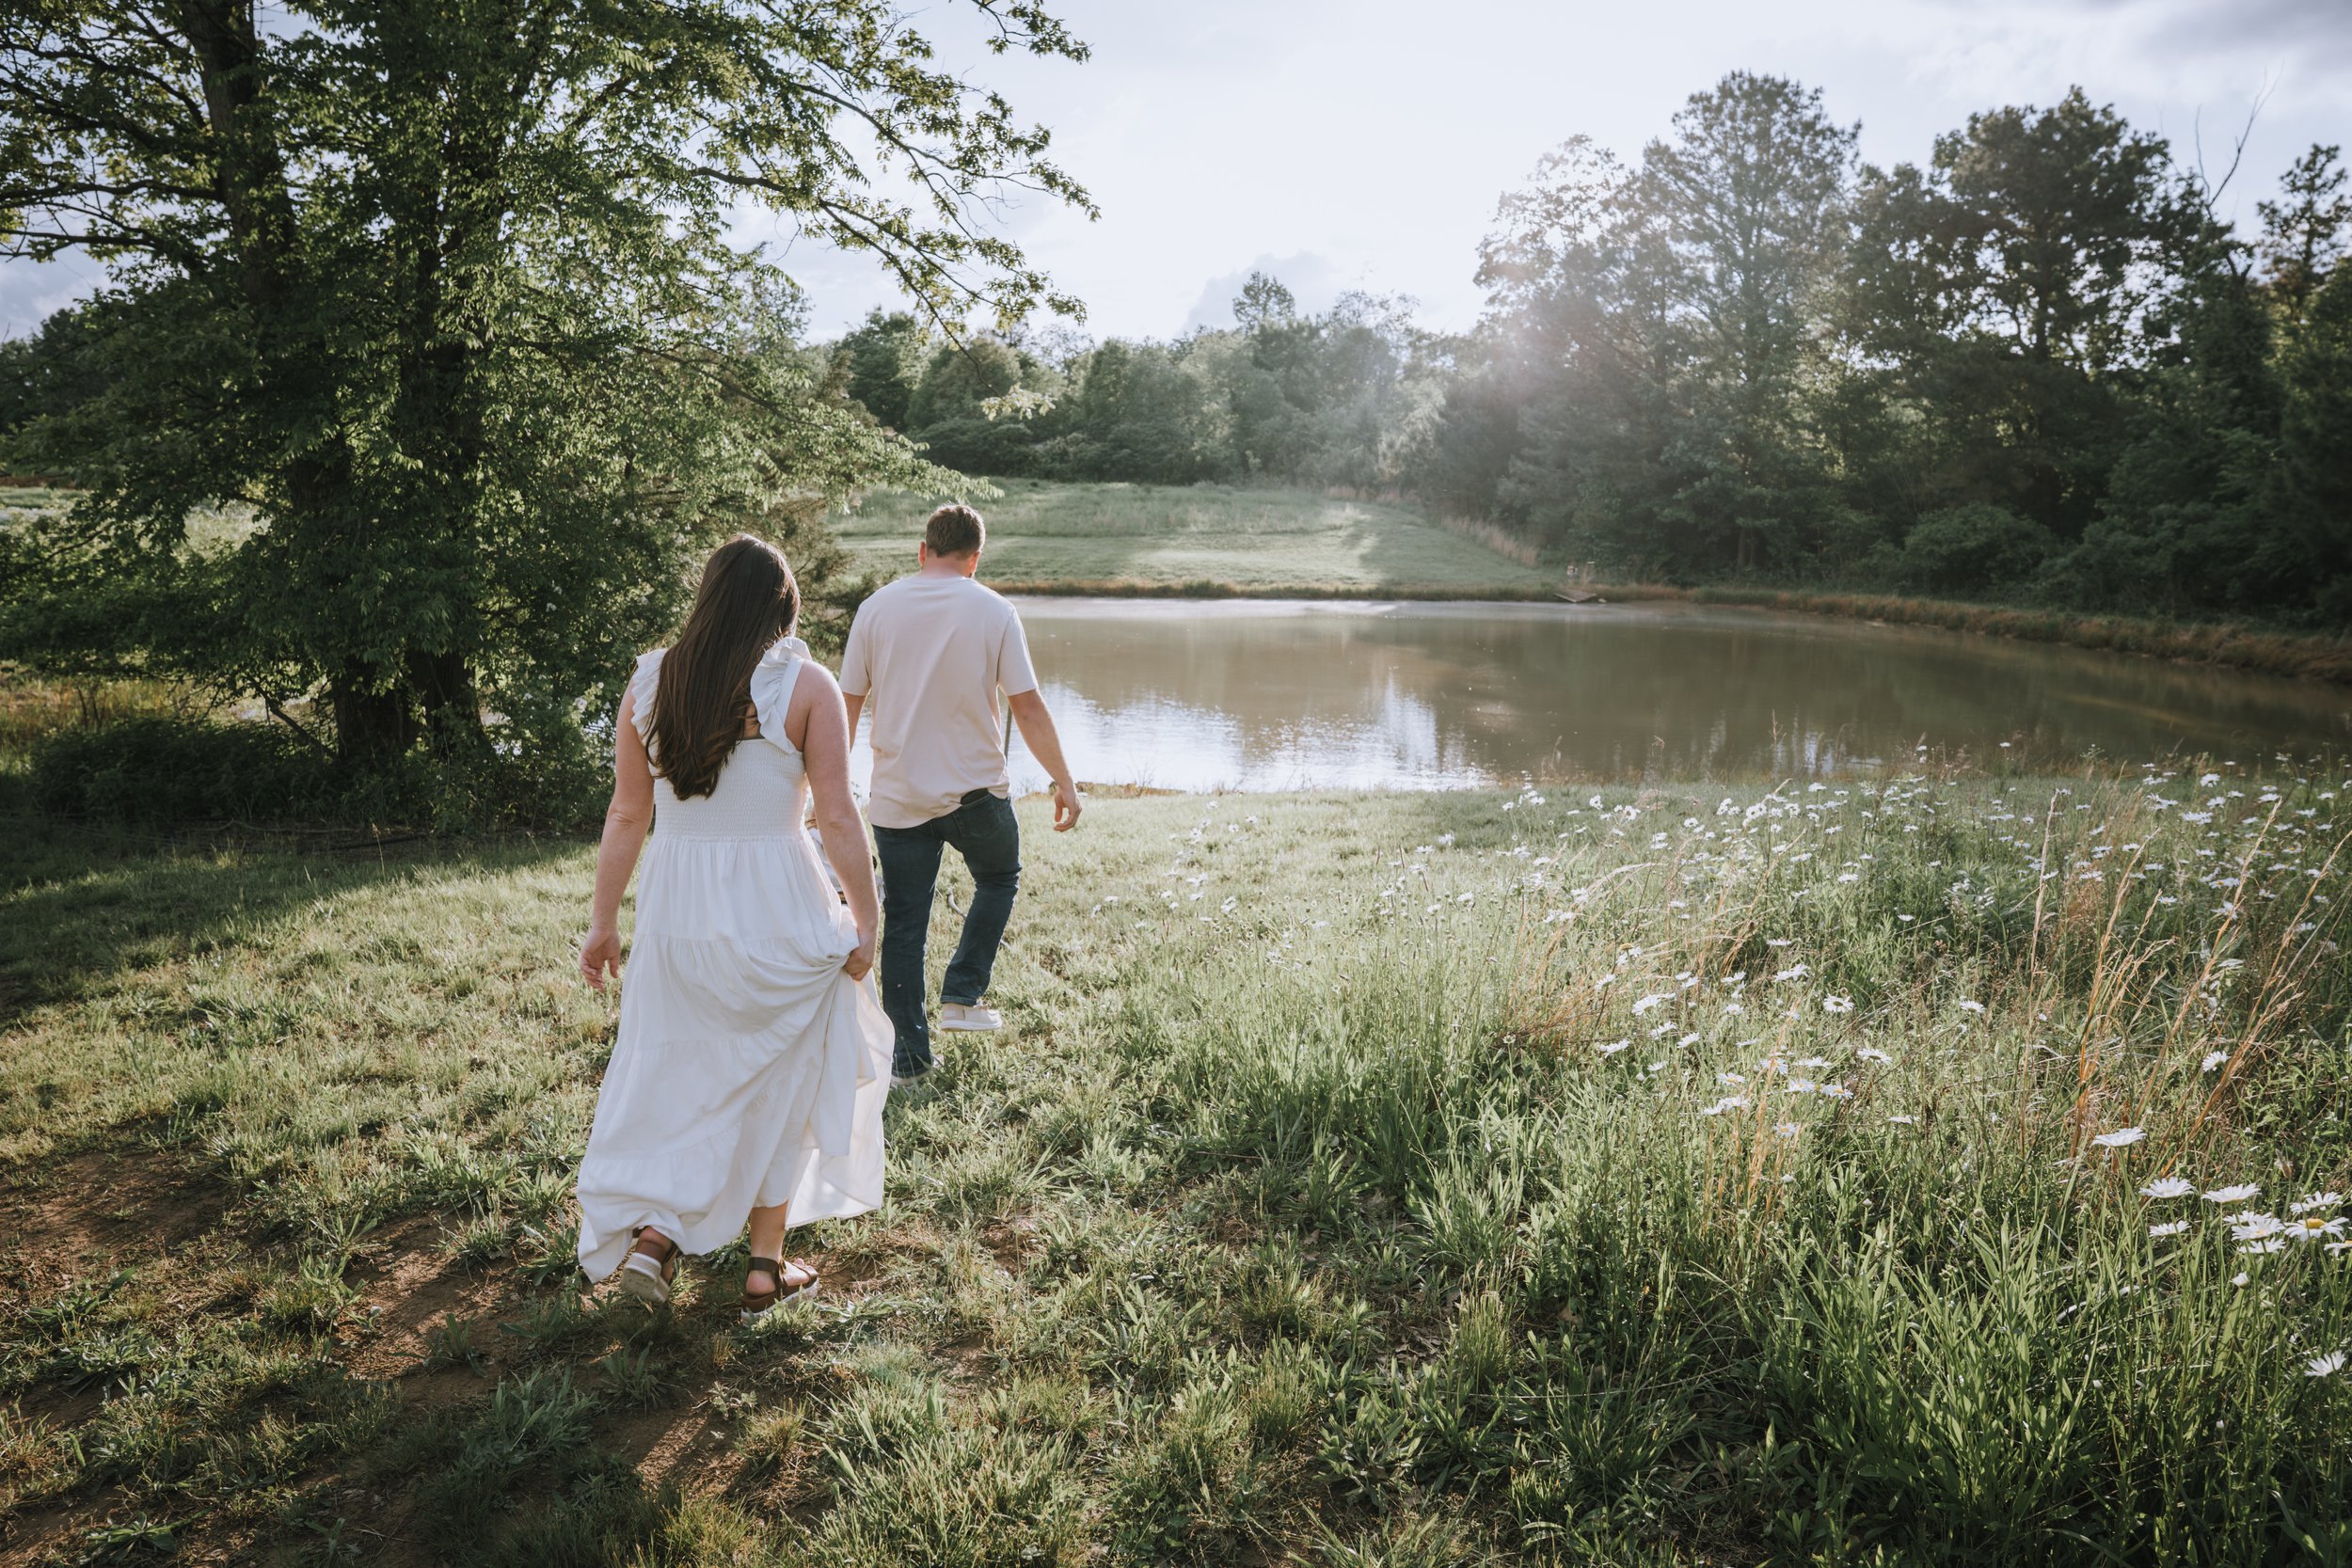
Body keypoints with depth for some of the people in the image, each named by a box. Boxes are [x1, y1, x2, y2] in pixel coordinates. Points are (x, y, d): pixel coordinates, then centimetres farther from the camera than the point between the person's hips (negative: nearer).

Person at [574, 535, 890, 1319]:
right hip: (779, 908, -3)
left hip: (677, 909, 3)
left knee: (675, 1076, 20)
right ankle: (766, 1268, 22)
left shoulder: (649, 682, 1)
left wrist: (603, 921, 13)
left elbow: (626, 816, 5)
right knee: (779, 1087, 13)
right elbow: (838, 818, -10)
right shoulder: (804, 684, -9)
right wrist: (865, 924, -2)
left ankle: (653, 1227, 6)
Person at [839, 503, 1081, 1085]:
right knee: (999, 879, 26)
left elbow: (848, 705, 2)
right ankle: (962, 994, 16)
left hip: (897, 795, 2)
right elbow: (1028, 708, -7)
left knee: (903, 927, 10)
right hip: (976, 791, -2)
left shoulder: (877, 607, 0)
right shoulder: (992, 611, -6)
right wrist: (1064, 781, 1)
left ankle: (907, 1056, 15)